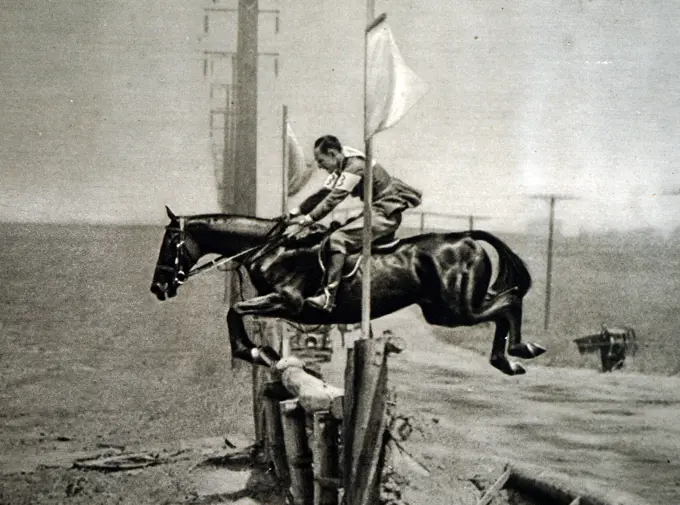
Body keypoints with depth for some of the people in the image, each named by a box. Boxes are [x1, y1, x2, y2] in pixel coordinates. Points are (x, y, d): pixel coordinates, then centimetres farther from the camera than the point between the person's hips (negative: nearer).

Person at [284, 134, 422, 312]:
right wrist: (294, 213, 7)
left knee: (337, 239, -21)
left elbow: (332, 200, -25)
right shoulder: (342, 168, 12)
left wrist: (303, 222, -26)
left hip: (385, 215, -11)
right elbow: (323, 194, 14)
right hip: (379, 212, 11)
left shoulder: (355, 166, -19)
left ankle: (328, 297, -29)